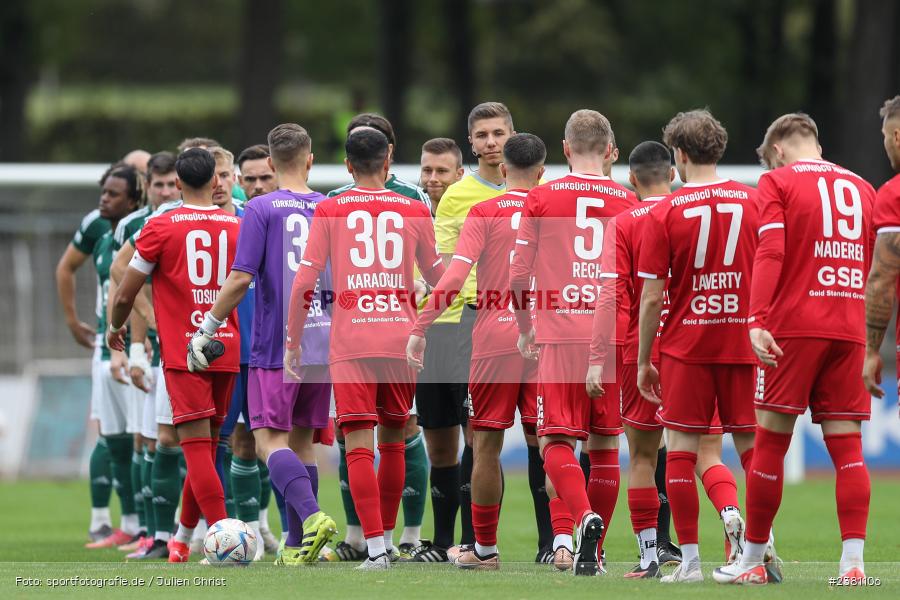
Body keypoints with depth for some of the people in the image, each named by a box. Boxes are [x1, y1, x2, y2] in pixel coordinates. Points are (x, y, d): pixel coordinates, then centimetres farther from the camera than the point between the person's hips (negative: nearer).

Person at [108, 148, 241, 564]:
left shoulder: (161, 228, -5)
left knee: (197, 446, -8)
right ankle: (182, 538, 26)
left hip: (182, 353, -4)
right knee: (206, 446, 14)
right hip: (227, 350, 4)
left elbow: (125, 295, 1)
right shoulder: (237, 228, 5)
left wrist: (115, 328, 21)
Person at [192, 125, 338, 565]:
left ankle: (310, 516, -28)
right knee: (301, 441, 12)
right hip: (323, 343, 5)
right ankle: (298, 545, 11)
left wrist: (208, 328, -3)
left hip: (276, 345, -5)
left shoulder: (262, 209, -6)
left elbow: (241, 279, -13)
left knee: (270, 441, -5)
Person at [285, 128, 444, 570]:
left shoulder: (329, 211, 3)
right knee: (392, 439, 16)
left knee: (359, 446, -6)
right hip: (402, 341, 2)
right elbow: (439, 280, 17)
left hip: (350, 344, -2)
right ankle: (387, 537, 27)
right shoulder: (415, 212, 7)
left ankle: (375, 548, -17)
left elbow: (304, 282, -1)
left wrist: (292, 343, 7)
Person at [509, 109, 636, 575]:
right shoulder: (627, 203, 6)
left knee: (556, 442, -1)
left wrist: (526, 328, 18)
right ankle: (593, 553, 13)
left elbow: (517, 276, 3)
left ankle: (584, 517, -27)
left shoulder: (541, 199, 2)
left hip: (560, 338, -2)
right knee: (605, 444, 10)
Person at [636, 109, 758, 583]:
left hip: (686, 346, -2)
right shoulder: (752, 202, 2)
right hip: (744, 343, 2)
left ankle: (689, 560, 0)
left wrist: (643, 361, 4)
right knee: (751, 445, 9)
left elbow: (652, 299, -5)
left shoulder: (664, 213, -5)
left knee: (681, 449, 3)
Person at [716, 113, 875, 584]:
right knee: (846, 445, 3)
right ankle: (853, 561, -7)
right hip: (850, 330, 4)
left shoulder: (777, 182, 2)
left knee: (771, 441, 2)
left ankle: (752, 560, 8)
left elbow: (770, 253, -11)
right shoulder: (860, 188, 16)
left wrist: (757, 321, -18)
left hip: (794, 327, -4)